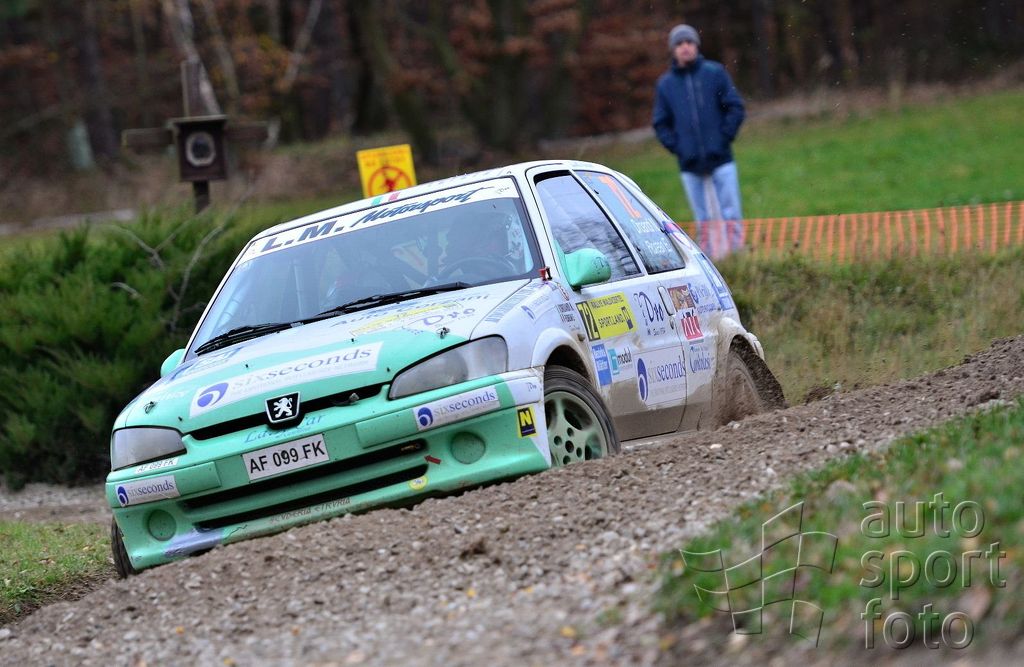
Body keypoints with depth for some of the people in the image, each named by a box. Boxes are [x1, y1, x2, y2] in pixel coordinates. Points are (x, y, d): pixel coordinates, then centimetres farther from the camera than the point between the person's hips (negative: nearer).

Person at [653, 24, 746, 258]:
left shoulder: (715, 73, 2)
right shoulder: (665, 83, 7)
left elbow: (735, 108, 2)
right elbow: (661, 124, 11)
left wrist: (724, 138, -7)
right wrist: (677, 147, -2)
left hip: (721, 159, -2)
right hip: (690, 165, 2)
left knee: (731, 215, -3)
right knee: (702, 219, 5)